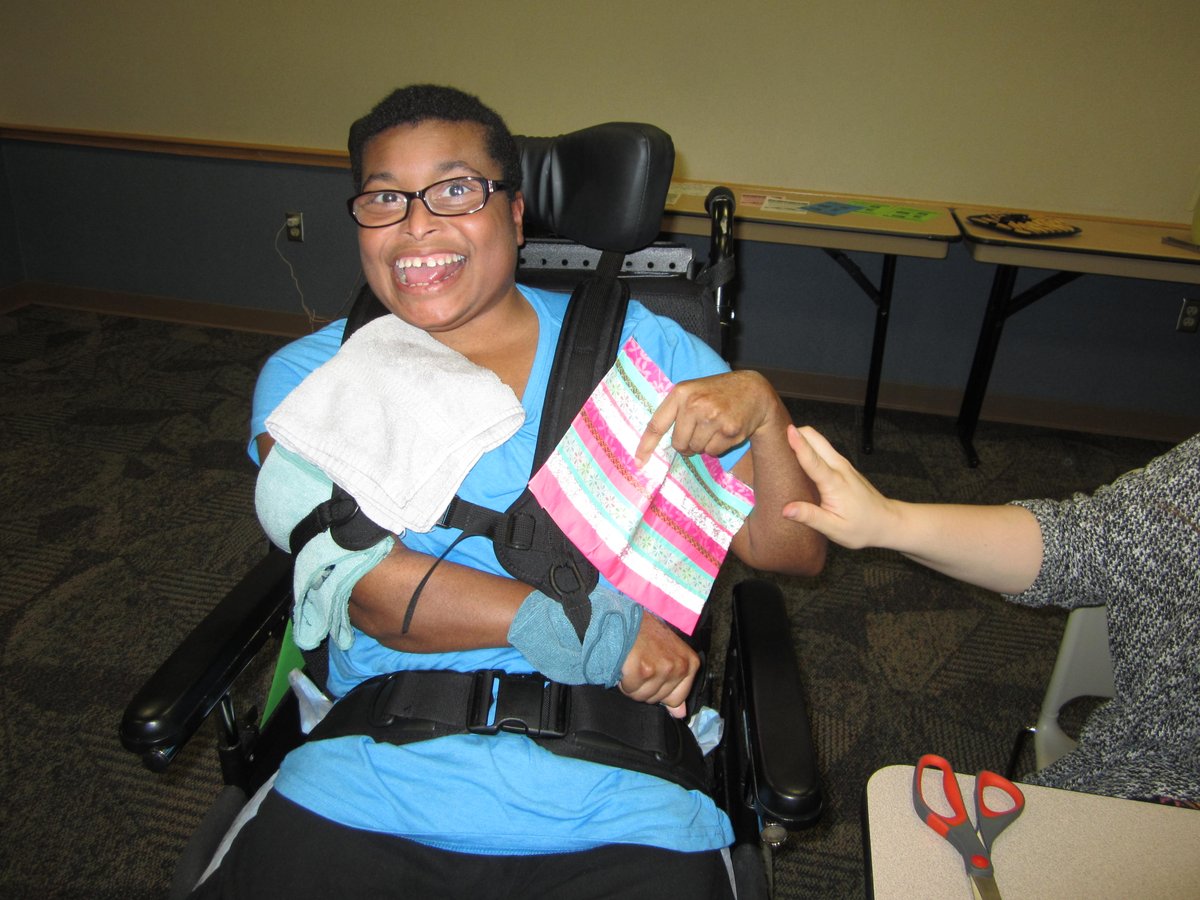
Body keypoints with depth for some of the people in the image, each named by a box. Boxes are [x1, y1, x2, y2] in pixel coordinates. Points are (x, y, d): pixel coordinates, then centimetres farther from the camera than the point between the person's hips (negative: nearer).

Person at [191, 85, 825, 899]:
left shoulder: (637, 347, 5)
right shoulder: (308, 376, 6)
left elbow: (794, 553, 5)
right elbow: (372, 587, -9)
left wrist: (761, 408, -13)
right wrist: (596, 625, -14)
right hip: (370, 794, 0)